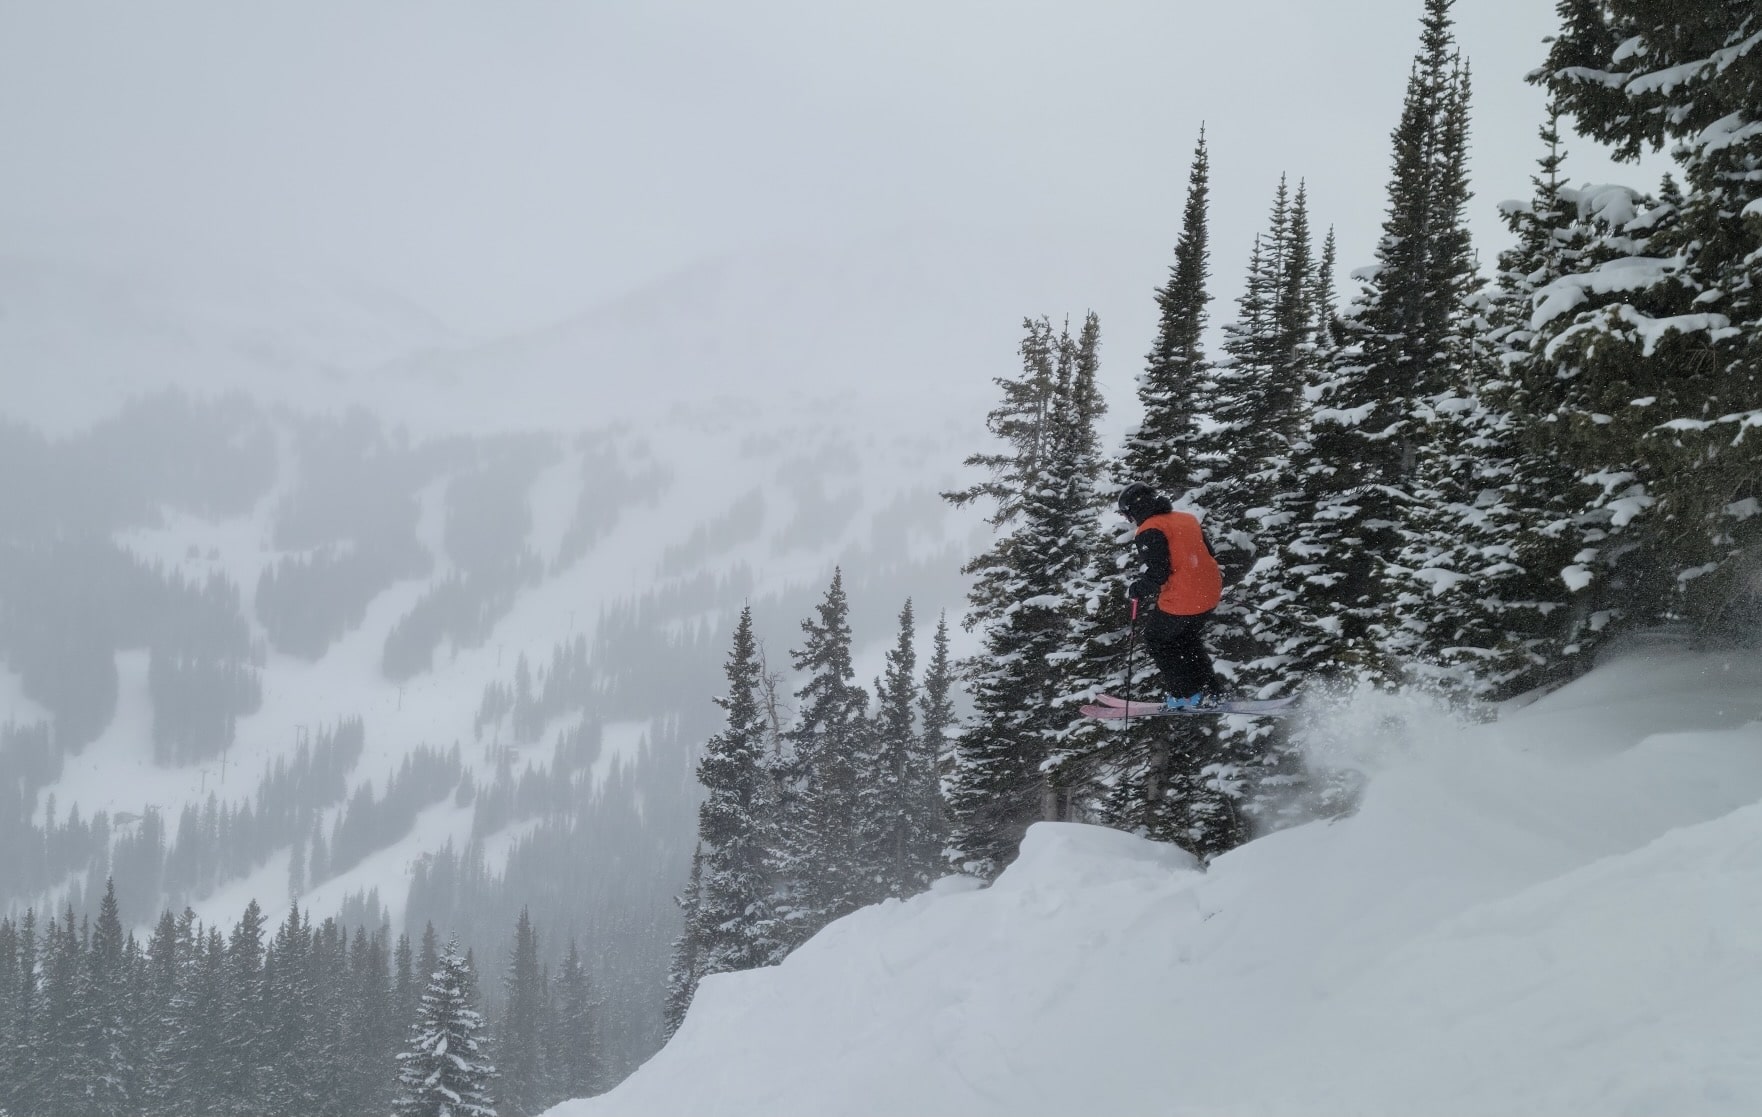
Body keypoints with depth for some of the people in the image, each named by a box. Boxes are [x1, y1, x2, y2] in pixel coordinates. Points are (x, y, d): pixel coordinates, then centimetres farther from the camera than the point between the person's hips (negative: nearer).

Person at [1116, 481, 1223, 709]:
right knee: (1188, 640, 28)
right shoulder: (1188, 519, 12)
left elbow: (1156, 572, -20)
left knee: (1155, 640, 15)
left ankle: (1187, 695, 11)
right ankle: (1209, 693, 26)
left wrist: (1138, 589, -1)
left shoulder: (1150, 531, -13)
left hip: (1180, 602, -8)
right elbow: (1206, 555, 17)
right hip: (1210, 596, 8)